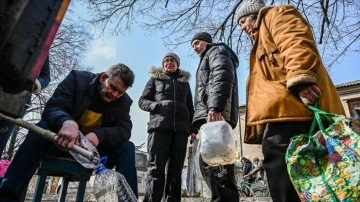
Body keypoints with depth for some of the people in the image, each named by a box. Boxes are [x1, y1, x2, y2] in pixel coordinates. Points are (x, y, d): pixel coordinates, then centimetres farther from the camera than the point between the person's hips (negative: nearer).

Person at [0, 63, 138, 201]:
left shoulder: (123, 101, -6)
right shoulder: (77, 79, -12)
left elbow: (124, 129, -17)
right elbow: (52, 107, -22)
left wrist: (98, 135, -38)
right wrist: (67, 122, -47)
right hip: (63, 140, -1)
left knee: (128, 147, -21)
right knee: (42, 128, -31)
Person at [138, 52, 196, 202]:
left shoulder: (185, 82, 25)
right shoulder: (155, 78, 19)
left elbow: (190, 107, 23)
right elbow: (142, 101, 11)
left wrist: (193, 128, 8)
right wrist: (158, 105, -10)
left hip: (181, 128, 3)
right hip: (159, 126, -2)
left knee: (175, 170, 0)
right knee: (155, 168, -9)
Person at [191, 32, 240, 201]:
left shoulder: (217, 51, 12)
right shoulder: (206, 59, 39)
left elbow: (223, 75, -11)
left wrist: (215, 107, -25)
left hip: (215, 114, -10)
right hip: (209, 115, 10)